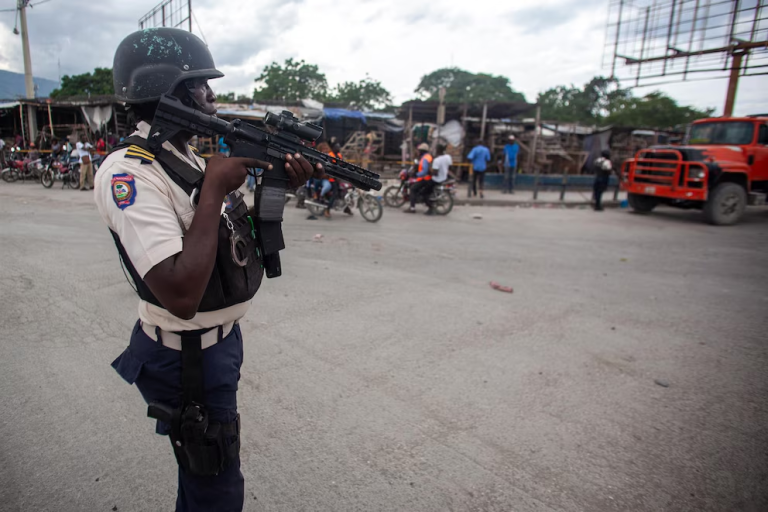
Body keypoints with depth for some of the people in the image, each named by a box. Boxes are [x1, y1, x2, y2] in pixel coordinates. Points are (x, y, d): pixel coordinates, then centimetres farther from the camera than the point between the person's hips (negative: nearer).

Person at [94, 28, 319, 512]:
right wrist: (213, 189, -27)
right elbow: (181, 296, -35)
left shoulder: (189, 157, 5)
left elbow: (238, 237, 10)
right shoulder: (129, 172, -24)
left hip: (222, 339, 8)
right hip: (187, 358, -8)